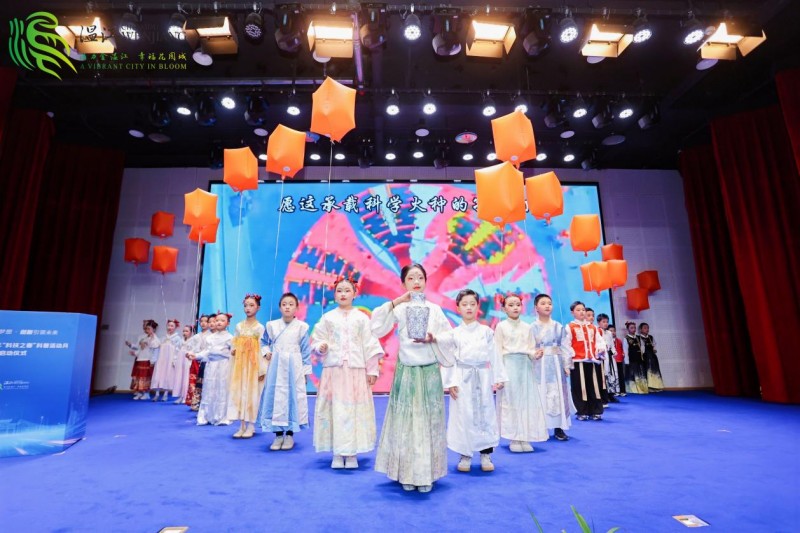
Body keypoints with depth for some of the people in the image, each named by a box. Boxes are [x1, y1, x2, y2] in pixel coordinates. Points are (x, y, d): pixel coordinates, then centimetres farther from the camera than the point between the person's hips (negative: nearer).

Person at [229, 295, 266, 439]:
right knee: (239, 392, 3)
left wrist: (262, 369, -8)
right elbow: (235, 344, 14)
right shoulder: (239, 326, 9)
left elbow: (262, 348, -5)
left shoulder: (260, 327, -3)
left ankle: (250, 426, 9)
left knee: (252, 393, 0)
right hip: (240, 364, 4)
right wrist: (233, 350, -10)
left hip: (253, 364, -4)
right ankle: (242, 426, 13)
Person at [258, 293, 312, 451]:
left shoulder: (302, 327, -4)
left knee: (293, 397, 2)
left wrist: (306, 371, 0)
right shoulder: (271, 325, 3)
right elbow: (264, 341, 20)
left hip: (294, 368, -2)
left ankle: (289, 435, 17)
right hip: (276, 367, 2)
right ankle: (278, 435, 19)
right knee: (275, 397, 5)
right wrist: (266, 352, 0)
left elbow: (306, 351, 0)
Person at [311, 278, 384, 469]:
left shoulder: (361, 318, 3)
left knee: (355, 410, 2)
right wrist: (320, 346, -15)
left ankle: (352, 453, 16)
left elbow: (370, 345, 2)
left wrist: (372, 370, -1)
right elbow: (317, 339, 9)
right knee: (335, 409, 3)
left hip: (356, 370, 0)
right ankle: (337, 453, 17)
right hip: (333, 369, 1)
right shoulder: (327, 317, 5)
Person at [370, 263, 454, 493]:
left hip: (429, 372, 1)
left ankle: (426, 475, 18)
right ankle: (406, 475, 19)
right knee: (405, 422, 5)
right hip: (406, 371, -1)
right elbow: (375, 326, -12)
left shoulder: (434, 308, 3)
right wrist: (395, 301, -15)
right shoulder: (399, 308, 0)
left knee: (428, 422, 6)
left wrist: (433, 339, -15)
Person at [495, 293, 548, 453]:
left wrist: (535, 355, -14)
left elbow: (531, 348, 9)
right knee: (510, 401, 1)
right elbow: (498, 351, -3)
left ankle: (525, 438, 16)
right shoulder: (501, 326, -1)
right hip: (509, 365, -4)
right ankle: (514, 439, 11)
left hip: (525, 366, 4)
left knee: (527, 400, 5)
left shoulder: (527, 327, 9)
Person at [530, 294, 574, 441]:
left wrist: (567, 365, 2)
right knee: (541, 395, 2)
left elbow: (565, 347, 5)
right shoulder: (532, 328, -2)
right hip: (539, 366, -2)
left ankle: (558, 428, 13)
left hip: (556, 364, 2)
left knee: (558, 394, 4)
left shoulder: (559, 327, 5)